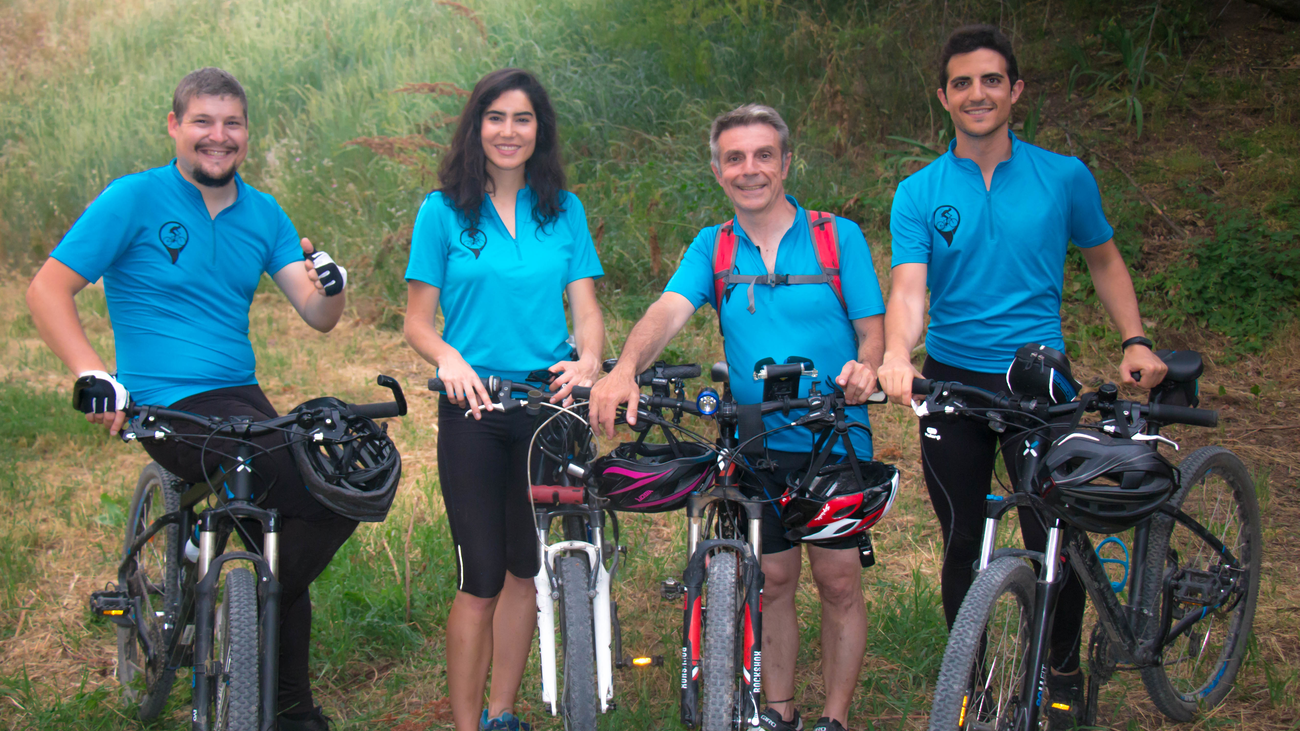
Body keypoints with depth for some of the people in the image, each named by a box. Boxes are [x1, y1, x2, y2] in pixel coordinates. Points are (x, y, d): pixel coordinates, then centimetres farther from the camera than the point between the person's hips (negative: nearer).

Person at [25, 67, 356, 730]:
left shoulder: (263, 213, 12)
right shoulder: (134, 198, -3)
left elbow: (318, 317, 5)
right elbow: (48, 290, -7)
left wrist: (331, 285, -19)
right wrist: (93, 373, -22)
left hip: (243, 399, 6)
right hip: (172, 410, -6)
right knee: (335, 492, -23)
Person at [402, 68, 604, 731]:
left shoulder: (563, 210, 7)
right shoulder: (445, 209, 0)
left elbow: (586, 307, 2)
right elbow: (417, 320, -2)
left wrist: (588, 360, -19)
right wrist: (451, 359, -22)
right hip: (474, 408, -3)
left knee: (526, 568, 10)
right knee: (480, 578, -3)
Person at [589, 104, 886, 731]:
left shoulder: (839, 237, -2)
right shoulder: (711, 248, 4)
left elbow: (872, 329, -3)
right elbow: (669, 309, -13)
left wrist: (865, 366, -27)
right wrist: (624, 369, -33)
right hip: (755, 444, 2)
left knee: (838, 580, 2)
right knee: (772, 580, 9)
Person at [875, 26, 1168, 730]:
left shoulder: (1064, 177, 0)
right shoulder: (919, 194, -1)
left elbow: (1103, 259, 15)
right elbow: (908, 287, -14)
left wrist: (1134, 340, 1)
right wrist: (897, 354, -34)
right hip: (952, 381, 1)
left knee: (1052, 541, -4)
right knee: (962, 547, 8)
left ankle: (1063, 673, 22)